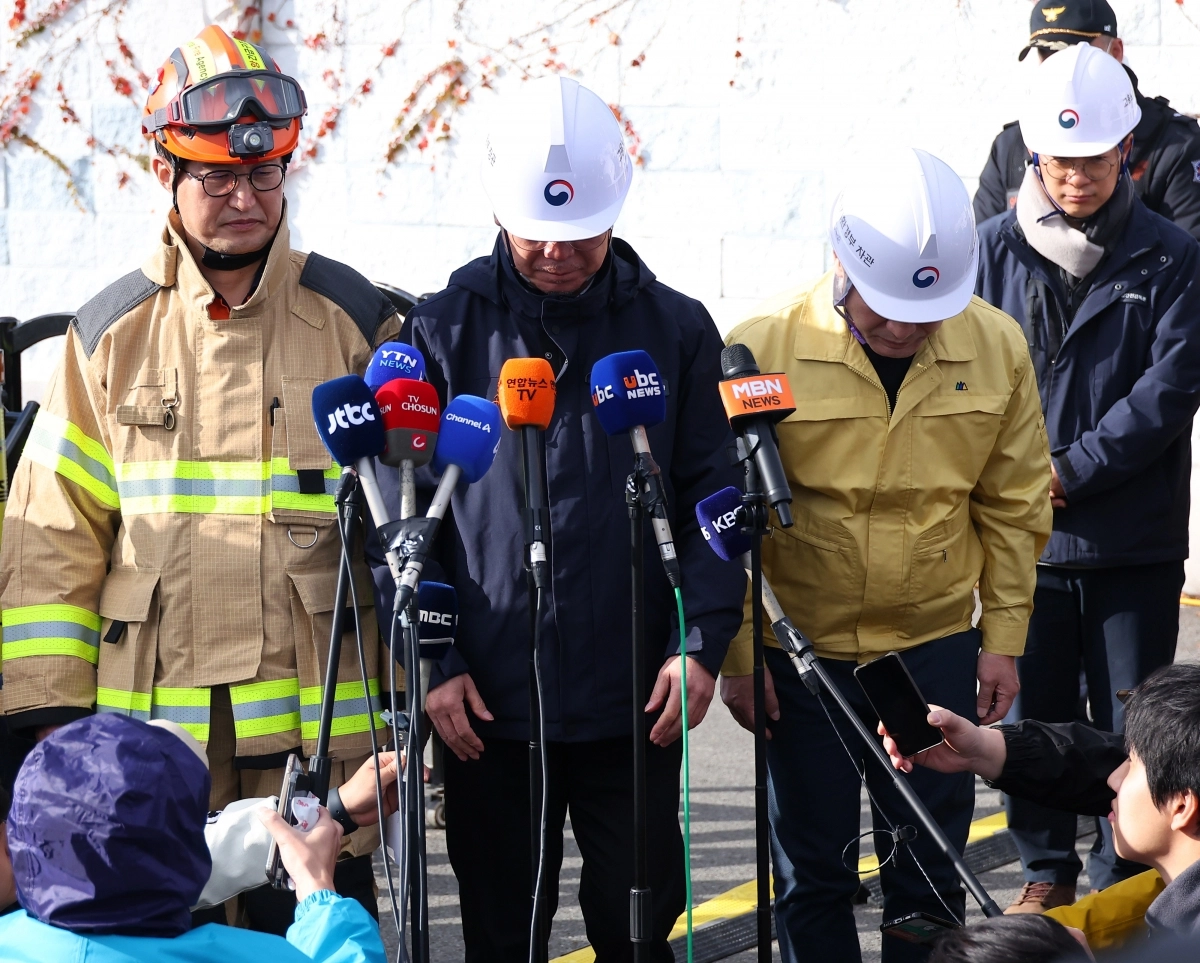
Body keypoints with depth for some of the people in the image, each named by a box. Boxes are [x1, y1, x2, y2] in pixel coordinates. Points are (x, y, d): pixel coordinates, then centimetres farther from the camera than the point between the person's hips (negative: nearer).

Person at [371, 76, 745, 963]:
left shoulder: (677, 330, 4)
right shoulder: (444, 332, 2)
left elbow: (712, 498, 5)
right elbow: (402, 513, 2)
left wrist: (703, 641, -7)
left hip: (634, 701, 0)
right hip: (487, 705, 0)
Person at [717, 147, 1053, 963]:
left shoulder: (997, 347, -5)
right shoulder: (764, 347, -14)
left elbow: (1014, 507, 5)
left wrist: (1004, 639, 5)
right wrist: (736, 656, -4)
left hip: (936, 650, 2)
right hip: (799, 652, -2)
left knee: (931, 873, 8)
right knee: (813, 874, 9)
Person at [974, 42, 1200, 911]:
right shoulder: (999, 246, 2)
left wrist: (1073, 470, -14)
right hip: (1023, 537, 1)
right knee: (1031, 718, 10)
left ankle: (1123, 883, 18)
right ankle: (1047, 869, 27)